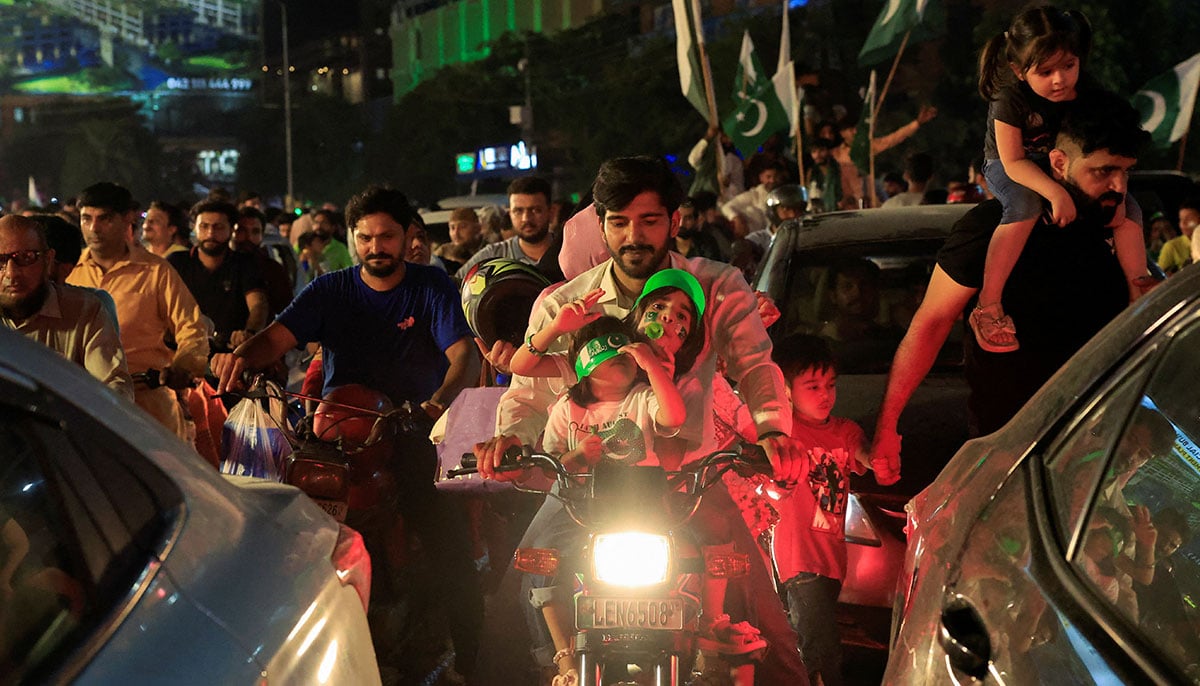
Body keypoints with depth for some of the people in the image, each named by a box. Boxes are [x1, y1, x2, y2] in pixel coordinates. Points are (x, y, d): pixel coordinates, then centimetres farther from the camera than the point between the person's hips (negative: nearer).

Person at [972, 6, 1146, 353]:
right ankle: (987, 308, -39)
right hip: (1008, 170, -5)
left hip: (1065, 170, 5)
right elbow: (1013, 162, -30)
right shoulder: (1010, 100, -28)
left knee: (1129, 210, -11)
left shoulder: (1083, 94, -15)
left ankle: (1139, 298, 1)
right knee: (1026, 205, -40)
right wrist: (1055, 193, -43)